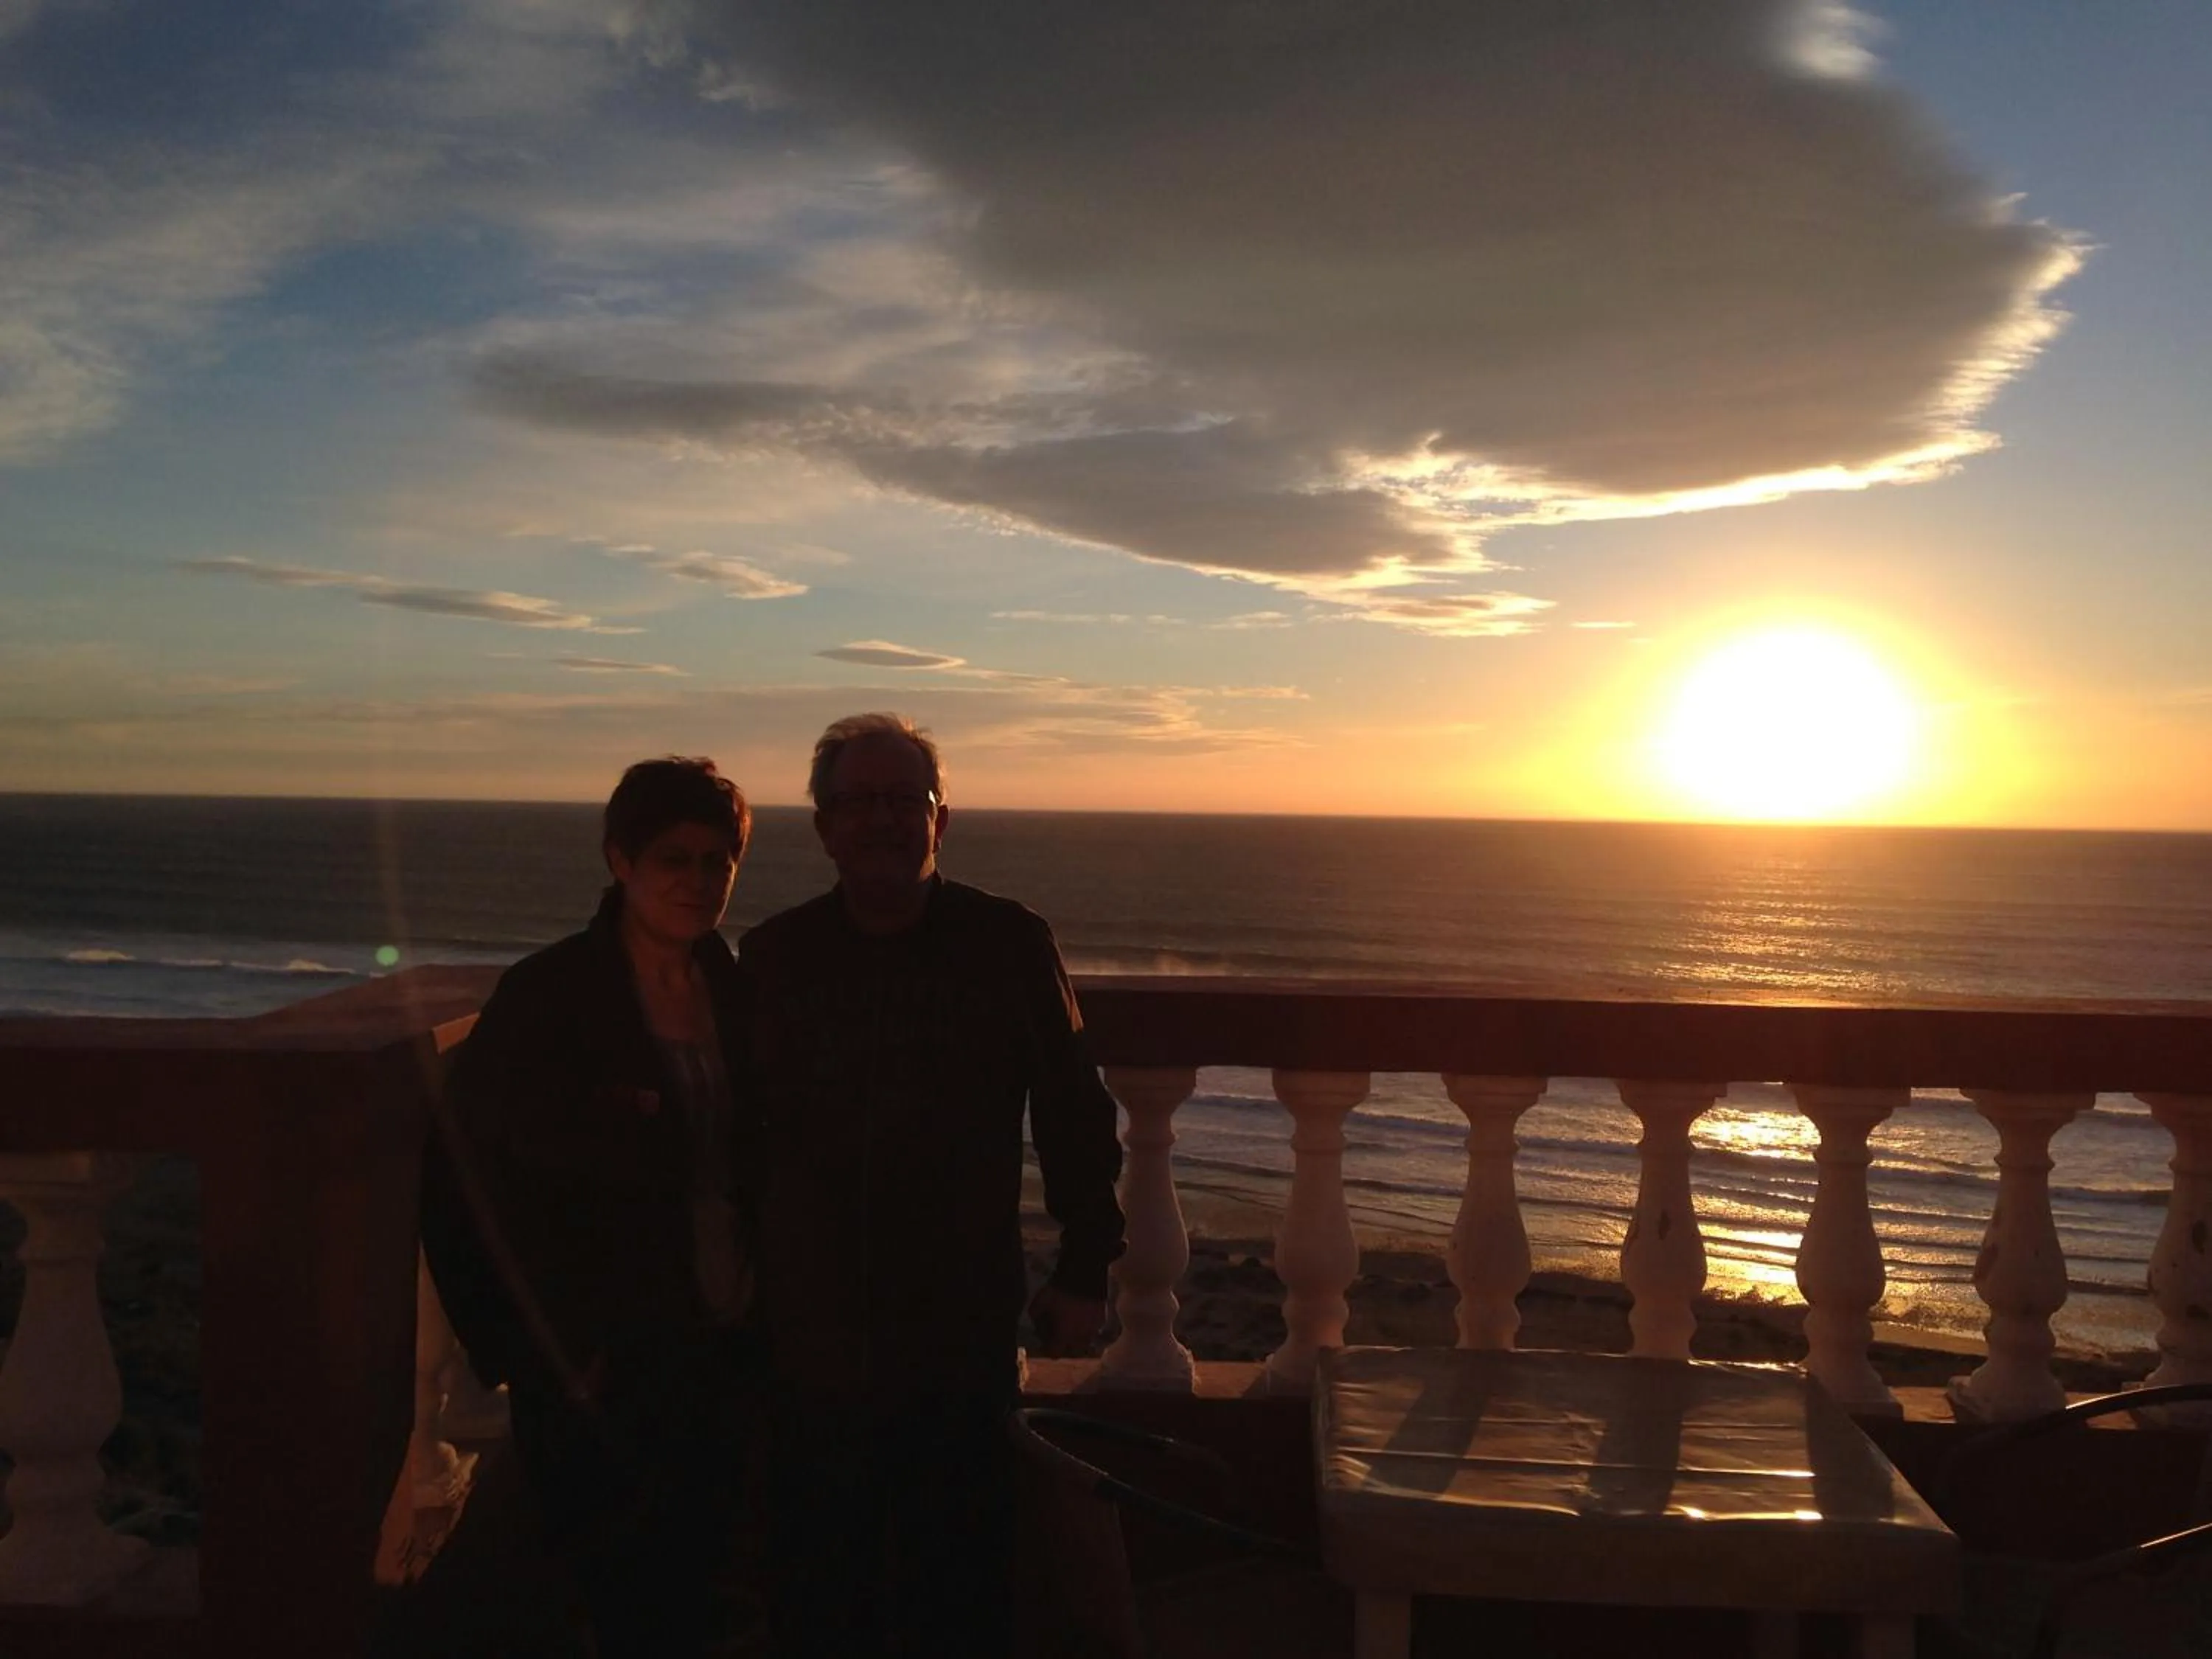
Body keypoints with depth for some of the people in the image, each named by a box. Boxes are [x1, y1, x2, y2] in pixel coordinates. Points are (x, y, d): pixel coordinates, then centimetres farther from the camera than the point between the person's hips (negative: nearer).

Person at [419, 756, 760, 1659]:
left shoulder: (734, 992, 3)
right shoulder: (545, 998, -14)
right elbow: (471, 1187, -10)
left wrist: (763, 1319, 4)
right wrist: (551, 1347, -8)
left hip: (721, 1356, 5)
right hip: (605, 1374, -5)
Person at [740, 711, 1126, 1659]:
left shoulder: (1010, 945, -4)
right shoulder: (774, 956, 1)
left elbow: (1076, 1116, 1)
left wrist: (1084, 1271, 1)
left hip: (964, 1338, -1)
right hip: (811, 1340, 2)